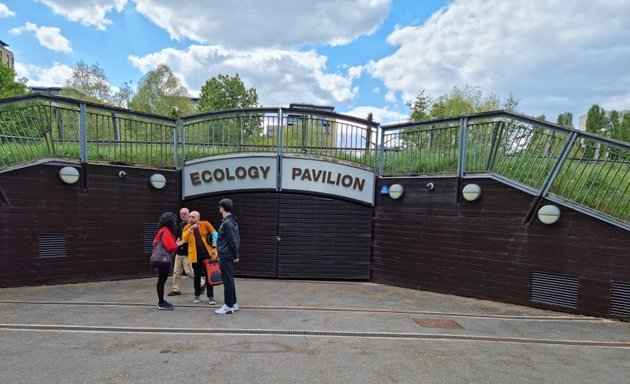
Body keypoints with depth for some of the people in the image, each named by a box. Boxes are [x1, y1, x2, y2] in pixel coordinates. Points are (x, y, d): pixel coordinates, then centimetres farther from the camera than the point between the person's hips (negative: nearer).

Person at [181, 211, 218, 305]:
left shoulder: (205, 224, -2)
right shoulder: (187, 227, 5)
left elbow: (214, 234, -1)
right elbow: (184, 239, -9)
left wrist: (214, 247, -8)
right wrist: (190, 229, -19)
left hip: (207, 253, -2)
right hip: (195, 255, 2)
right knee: (197, 276, 11)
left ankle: (211, 297, 9)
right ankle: (196, 296, 27)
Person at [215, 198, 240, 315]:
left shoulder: (227, 223, -17)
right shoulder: (232, 221, 12)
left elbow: (233, 241, -20)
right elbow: (237, 239, 15)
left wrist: (235, 255, -13)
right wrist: (236, 255, 15)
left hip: (225, 256, -9)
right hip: (229, 255, 10)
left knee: (227, 281, -2)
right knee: (230, 280, 15)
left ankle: (229, 306, 7)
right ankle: (233, 303, 23)